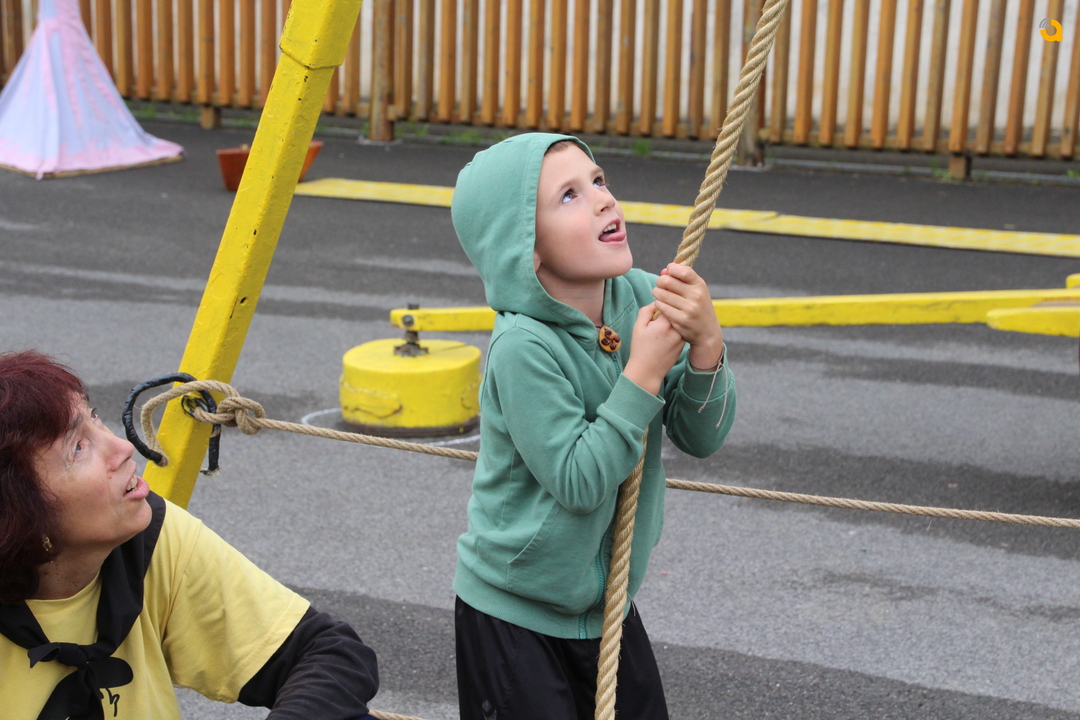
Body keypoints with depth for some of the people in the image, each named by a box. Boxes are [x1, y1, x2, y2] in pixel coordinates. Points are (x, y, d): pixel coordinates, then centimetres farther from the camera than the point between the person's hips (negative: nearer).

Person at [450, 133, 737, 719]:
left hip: (607, 600, 6)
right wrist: (644, 370, -26)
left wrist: (705, 344, -23)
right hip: (514, 613, -6)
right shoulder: (524, 347, -26)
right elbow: (578, 483, -27)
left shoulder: (639, 296, -8)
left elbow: (701, 438, -5)